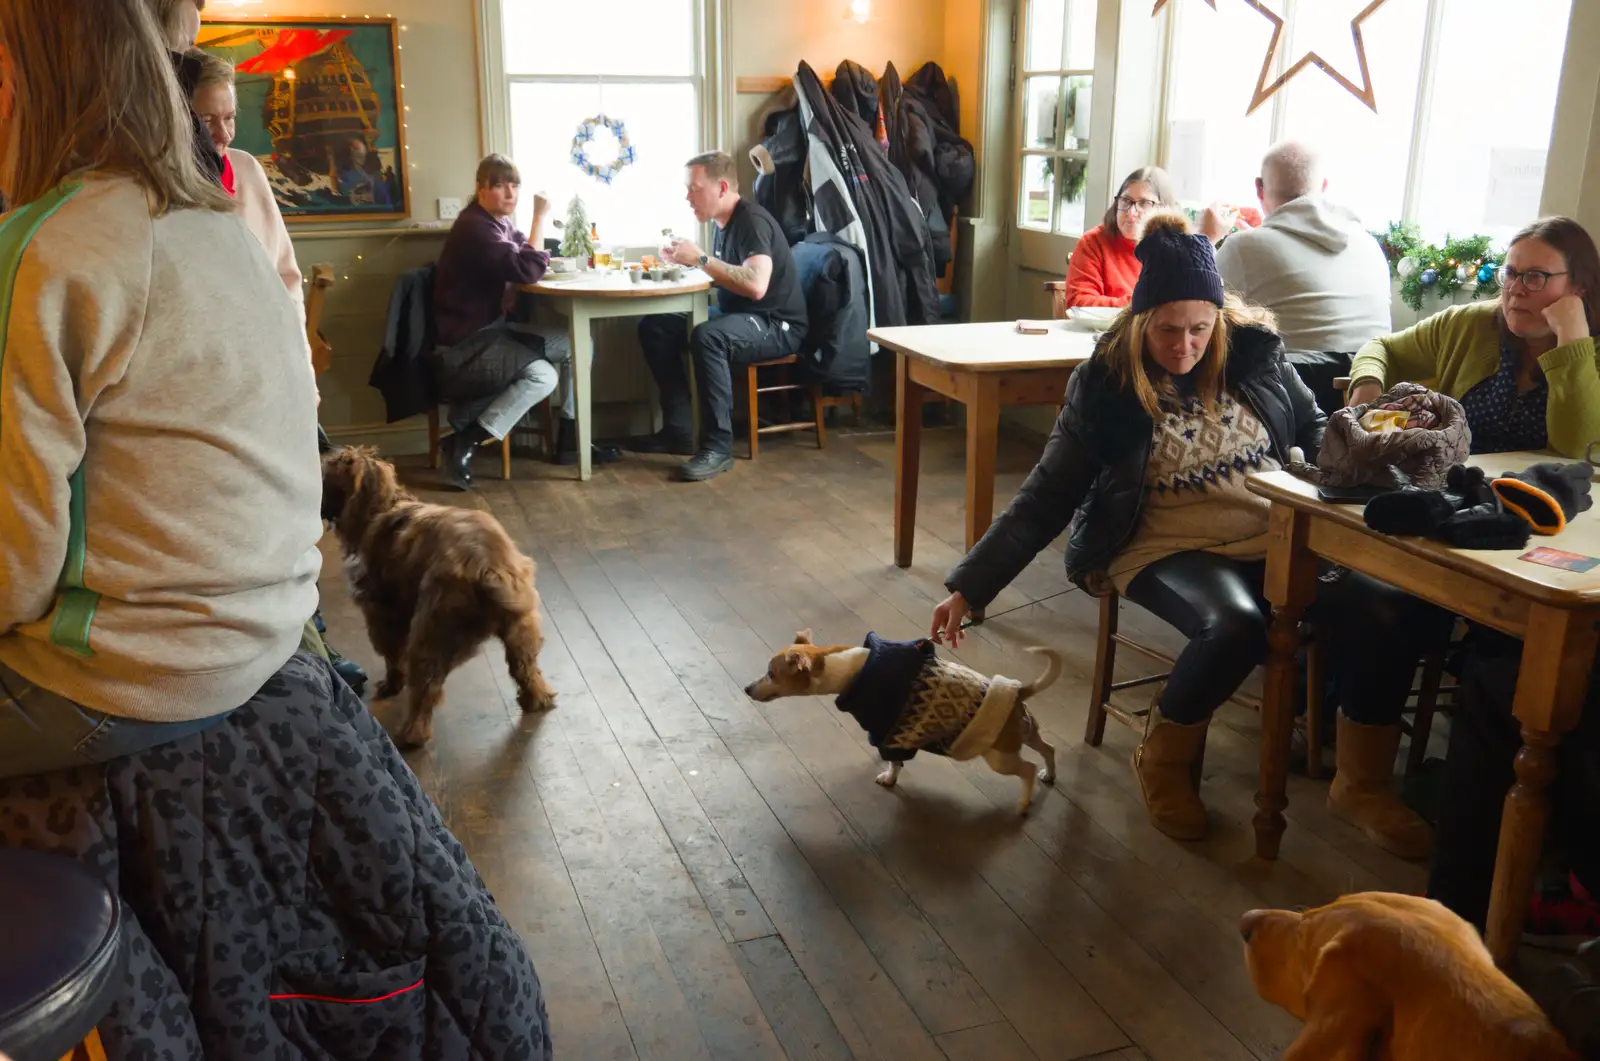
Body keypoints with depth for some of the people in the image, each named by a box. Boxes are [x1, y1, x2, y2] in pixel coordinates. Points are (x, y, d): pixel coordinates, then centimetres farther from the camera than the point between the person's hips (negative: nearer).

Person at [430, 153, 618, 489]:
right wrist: (540, 218, -21)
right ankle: (464, 444, -17)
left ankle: (570, 439, 10)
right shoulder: (474, 228, -20)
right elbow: (527, 271, -28)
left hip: (493, 329, 10)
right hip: (463, 346, -10)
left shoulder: (499, 223, 10)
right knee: (542, 375, -27)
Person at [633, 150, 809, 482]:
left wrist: (702, 258, -28)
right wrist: (687, 263, 0)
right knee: (654, 327, -2)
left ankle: (718, 445, -27)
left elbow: (756, 286, -34)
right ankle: (679, 430, -1)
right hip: (736, 316, 10)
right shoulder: (724, 222, 8)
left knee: (707, 337, -37)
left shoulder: (752, 221, -19)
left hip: (777, 325, -10)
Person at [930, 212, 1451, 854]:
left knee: (1389, 612, -22)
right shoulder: (1105, 388, -5)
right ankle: (1163, 762, -4)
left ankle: (1362, 785, 2)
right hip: (1171, 548, -3)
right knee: (1235, 626, -35)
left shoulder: (1254, 349, 2)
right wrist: (968, 586, -7)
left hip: (1281, 535, 4)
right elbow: (1045, 498, -2)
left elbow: (1312, 429, 18)